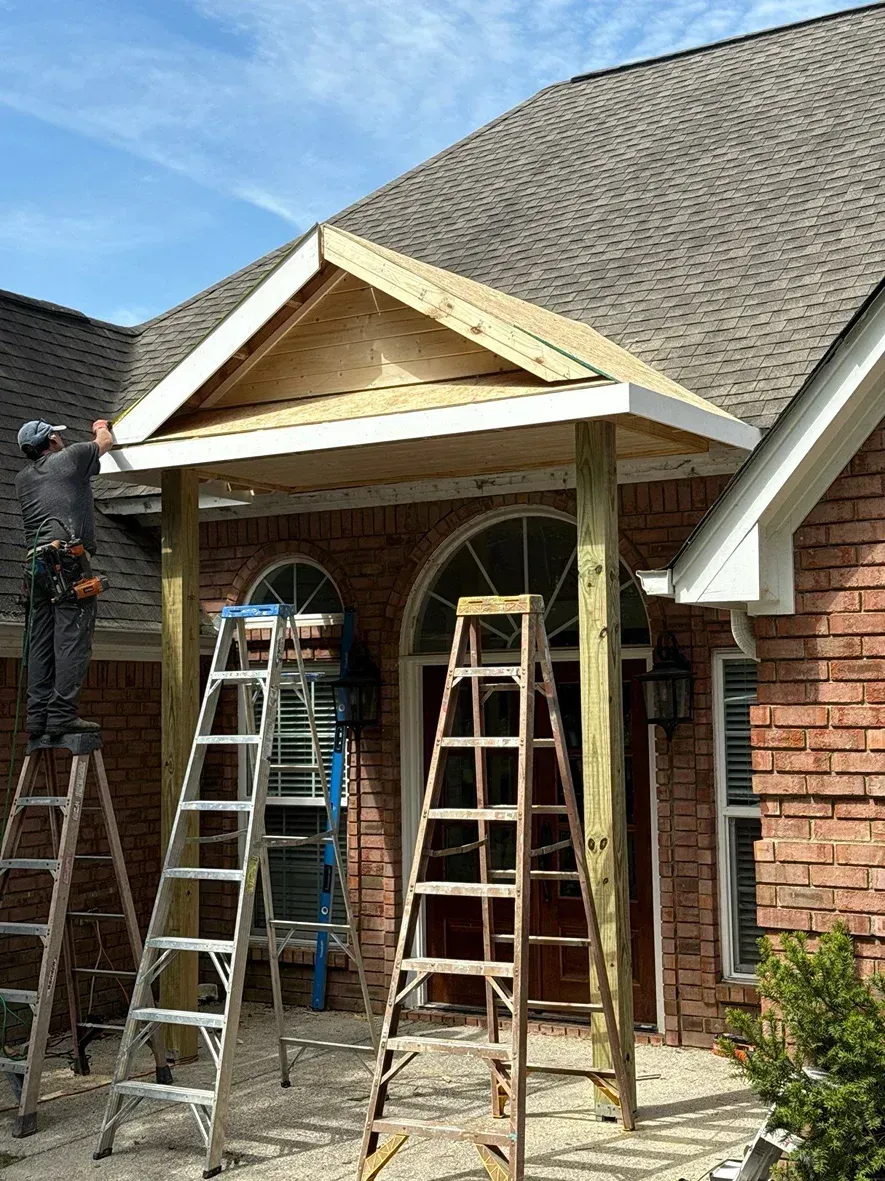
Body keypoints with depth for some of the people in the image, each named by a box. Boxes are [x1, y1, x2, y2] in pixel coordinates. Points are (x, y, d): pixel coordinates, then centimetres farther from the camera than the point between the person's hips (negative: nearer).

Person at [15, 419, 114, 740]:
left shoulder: (23, 478, 22)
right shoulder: (70, 457, 7)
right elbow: (106, 442, 24)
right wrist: (101, 428, 47)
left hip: (34, 563, 6)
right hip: (68, 558, -6)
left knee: (40, 642, 6)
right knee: (72, 639, -9)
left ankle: (37, 716, 2)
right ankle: (62, 714, -16)